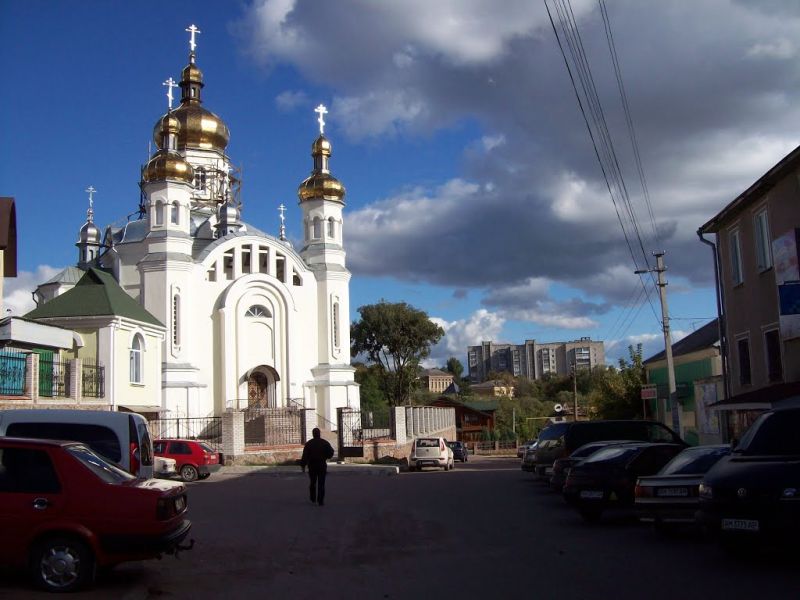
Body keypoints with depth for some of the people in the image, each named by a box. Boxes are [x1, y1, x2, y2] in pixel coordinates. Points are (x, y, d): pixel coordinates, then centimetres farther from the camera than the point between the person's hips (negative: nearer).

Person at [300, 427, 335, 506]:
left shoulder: (308, 443, -3)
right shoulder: (325, 443, 0)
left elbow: (305, 456, -8)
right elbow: (330, 453, -2)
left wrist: (303, 466, -5)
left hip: (312, 466, 0)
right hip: (322, 466, 0)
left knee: (312, 482, 17)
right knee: (321, 484, 0)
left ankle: (313, 498, 27)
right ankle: (320, 501, -6)